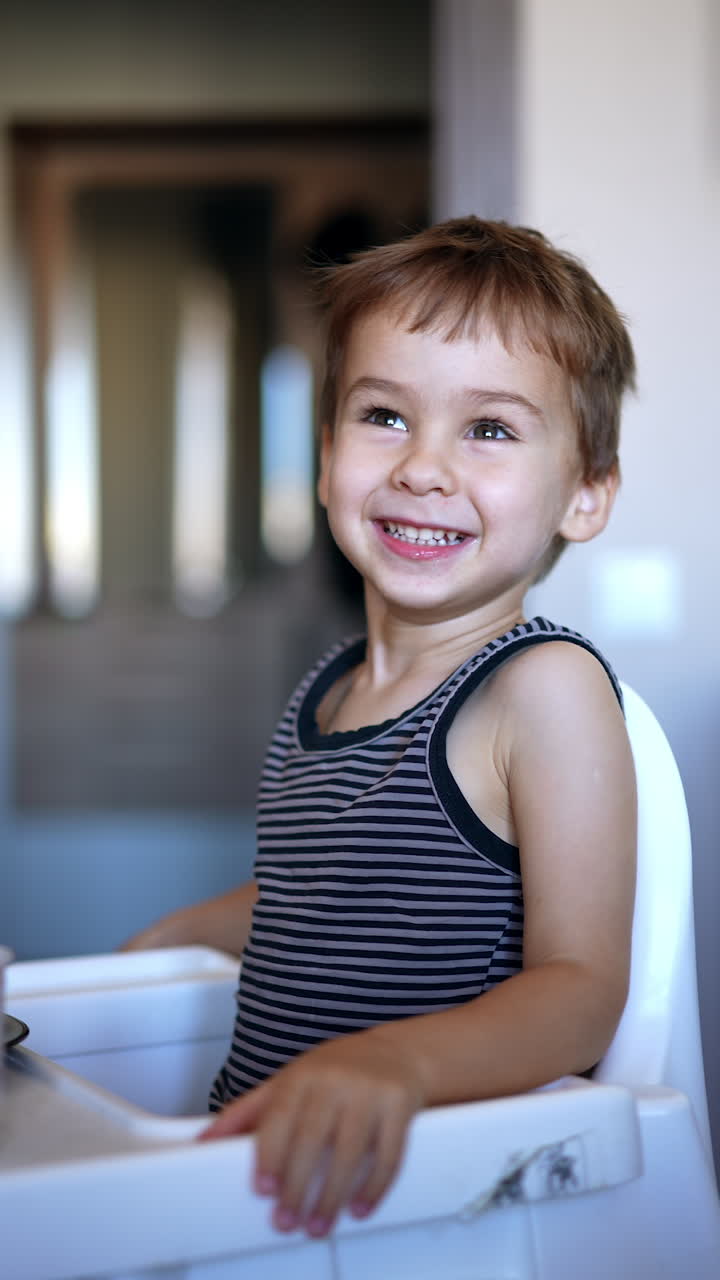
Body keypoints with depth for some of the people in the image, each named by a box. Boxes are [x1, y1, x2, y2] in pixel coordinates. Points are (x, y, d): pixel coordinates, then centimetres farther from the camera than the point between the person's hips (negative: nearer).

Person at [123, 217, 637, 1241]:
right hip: (257, 1155, 6)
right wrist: (181, 930, 32)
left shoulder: (546, 687, -11)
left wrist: (397, 1058, -33)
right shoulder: (327, 692, 11)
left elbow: (580, 991, -18)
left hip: (432, 1179, -6)